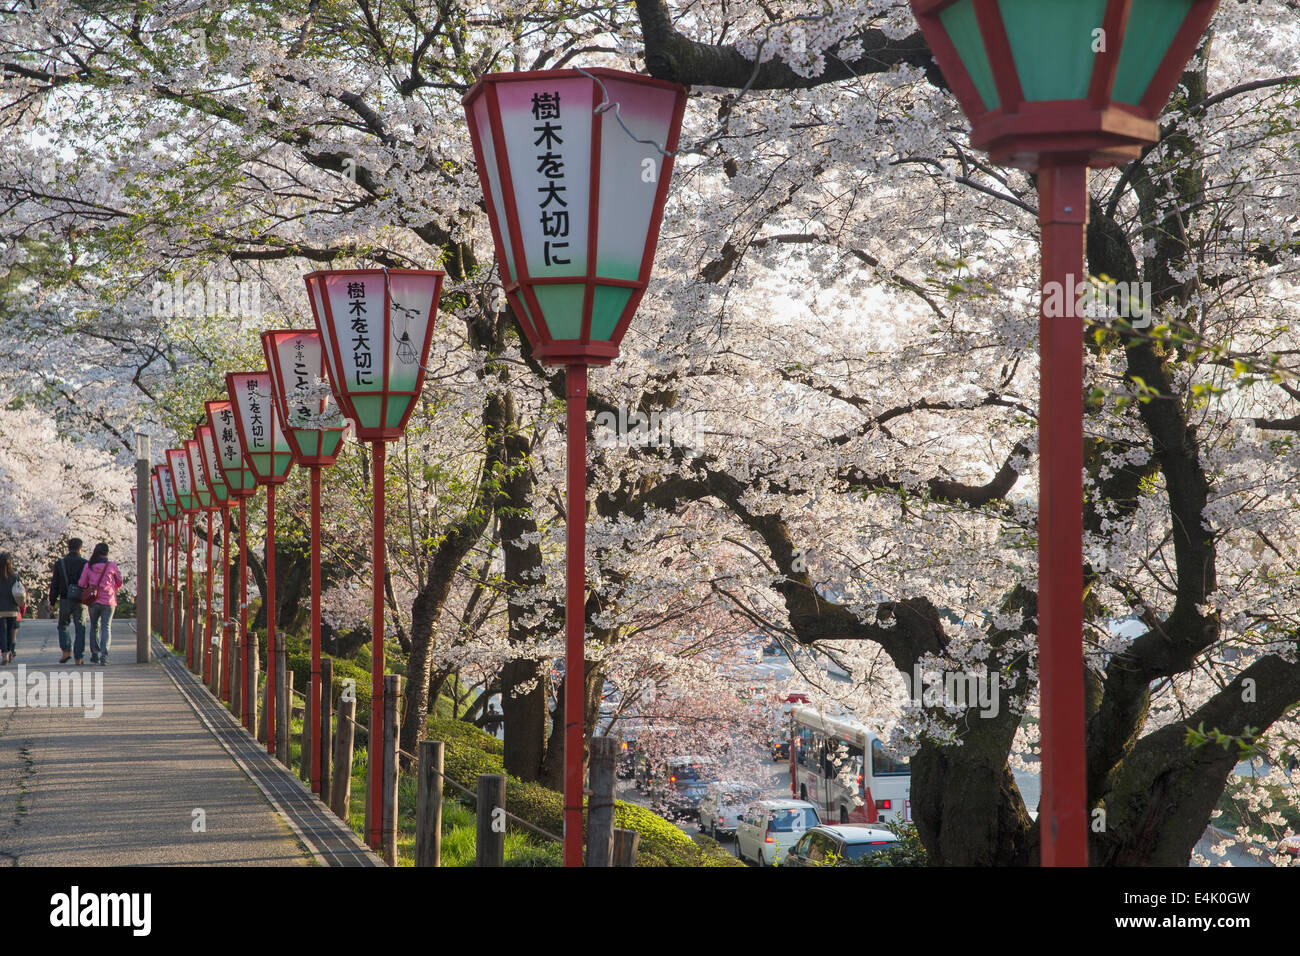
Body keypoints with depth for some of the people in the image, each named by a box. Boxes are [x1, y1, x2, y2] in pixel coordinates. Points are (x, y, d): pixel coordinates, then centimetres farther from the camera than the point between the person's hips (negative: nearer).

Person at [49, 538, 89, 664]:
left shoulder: (60, 563, 2)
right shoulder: (85, 563, -2)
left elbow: (55, 585, 4)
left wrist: (52, 602, 9)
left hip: (65, 600, 1)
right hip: (81, 600, -1)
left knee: (63, 625, 17)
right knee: (80, 629, 5)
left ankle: (66, 650, -3)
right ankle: (78, 657, 3)